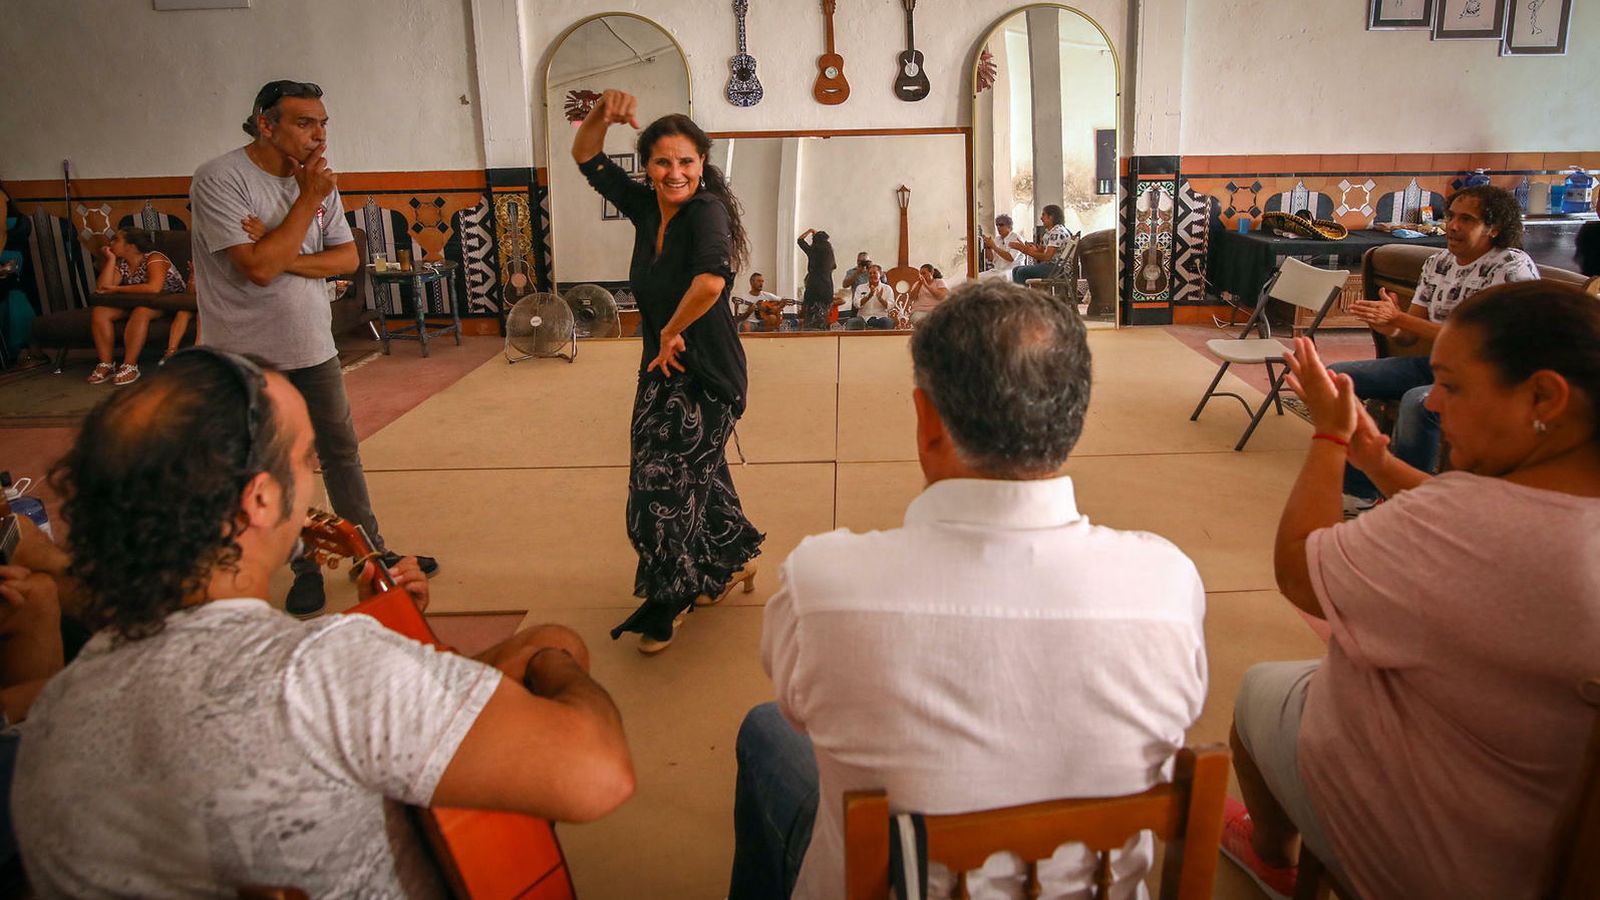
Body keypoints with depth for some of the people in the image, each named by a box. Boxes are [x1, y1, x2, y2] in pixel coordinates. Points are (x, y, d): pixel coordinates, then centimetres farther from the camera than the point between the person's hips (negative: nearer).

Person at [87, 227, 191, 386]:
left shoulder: (154, 258, -15)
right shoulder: (120, 264, 6)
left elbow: (154, 288, -33)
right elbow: (102, 288, -7)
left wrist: (117, 289, -23)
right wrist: (110, 259, -10)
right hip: (135, 303, 7)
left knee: (140, 311, -37)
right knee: (99, 311, -14)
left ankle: (130, 366, -29)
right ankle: (106, 364, -12)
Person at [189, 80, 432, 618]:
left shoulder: (317, 179, 3)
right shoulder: (220, 180, -16)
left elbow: (347, 257, 1)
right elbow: (259, 267, -25)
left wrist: (288, 259, -17)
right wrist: (308, 200, -21)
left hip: (313, 346, 5)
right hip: (248, 356, -5)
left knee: (342, 454, 14)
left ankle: (373, 553, 26)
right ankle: (305, 568, 22)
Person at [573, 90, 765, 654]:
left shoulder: (707, 209, -18)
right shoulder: (645, 208, 3)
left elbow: (711, 280, -37)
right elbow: (586, 157, 11)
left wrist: (672, 330, -22)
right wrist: (603, 114, -9)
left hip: (705, 375, -8)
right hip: (663, 369, 8)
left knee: (663, 485, -1)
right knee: (694, 476, 20)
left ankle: (668, 602, 20)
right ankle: (730, 563, 43)